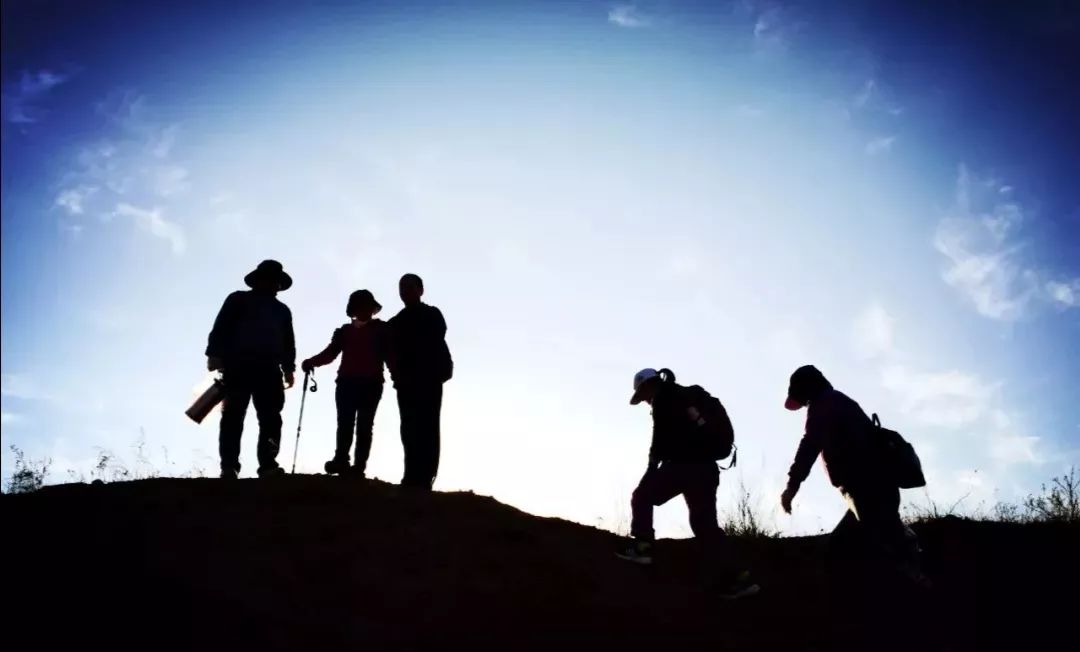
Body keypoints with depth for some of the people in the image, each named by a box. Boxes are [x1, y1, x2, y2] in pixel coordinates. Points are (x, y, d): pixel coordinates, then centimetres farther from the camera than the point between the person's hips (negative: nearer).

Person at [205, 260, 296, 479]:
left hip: (268, 369, 4)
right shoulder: (238, 300, 17)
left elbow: (288, 342, 24)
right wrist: (214, 354, -10)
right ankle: (229, 467, -14)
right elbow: (220, 328, 5)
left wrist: (288, 368, 8)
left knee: (271, 418, -10)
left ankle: (268, 465, -17)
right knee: (233, 416, -9)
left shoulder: (282, 310, 29)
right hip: (238, 366, -4)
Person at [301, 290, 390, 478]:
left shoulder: (381, 330, 9)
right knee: (345, 423, -6)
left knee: (364, 426, -4)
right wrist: (311, 362, -11)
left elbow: (389, 354, 0)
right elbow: (331, 353, 6)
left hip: (371, 384, -2)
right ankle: (341, 460, -11)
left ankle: (358, 466, -9)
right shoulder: (345, 331, 14)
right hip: (347, 383, 2)